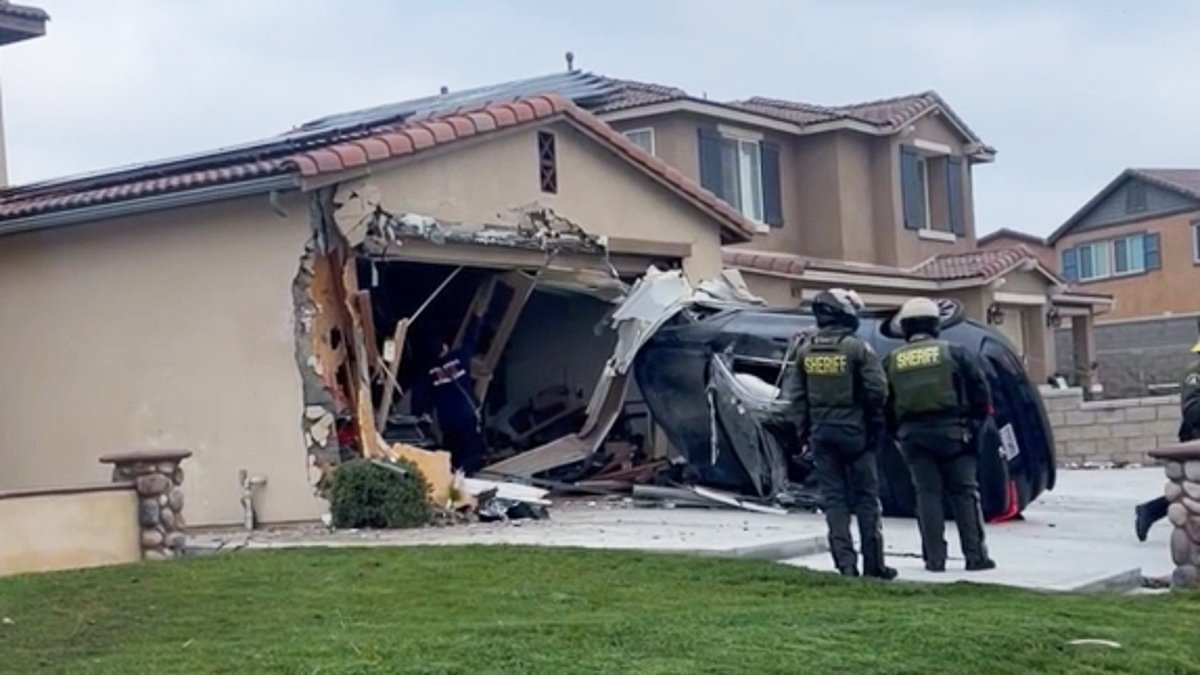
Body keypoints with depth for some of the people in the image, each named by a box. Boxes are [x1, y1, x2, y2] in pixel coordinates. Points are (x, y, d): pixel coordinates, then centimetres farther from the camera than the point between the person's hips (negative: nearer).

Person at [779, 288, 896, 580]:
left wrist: (803, 433, 11)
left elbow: (795, 396, 5)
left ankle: (845, 562, 1)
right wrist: (875, 425, 2)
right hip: (854, 431, -3)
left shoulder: (805, 350, 4)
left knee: (833, 498, 6)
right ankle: (873, 563, 7)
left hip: (821, 433, 3)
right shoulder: (858, 348, -9)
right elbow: (877, 391, -12)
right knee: (866, 497, 5)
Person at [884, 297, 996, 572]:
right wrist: (975, 424, 8)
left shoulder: (892, 361, 7)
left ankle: (934, 558, 3)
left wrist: (898, 432, 17)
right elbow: (979, 389, -1)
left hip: (913, 435, 2)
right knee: (964, 492, 5)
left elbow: (884, 405, 9)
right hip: (950, 431, -2)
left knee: (927, 493, 6)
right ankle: (975, 555, 3)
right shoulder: (952, 353, 0)